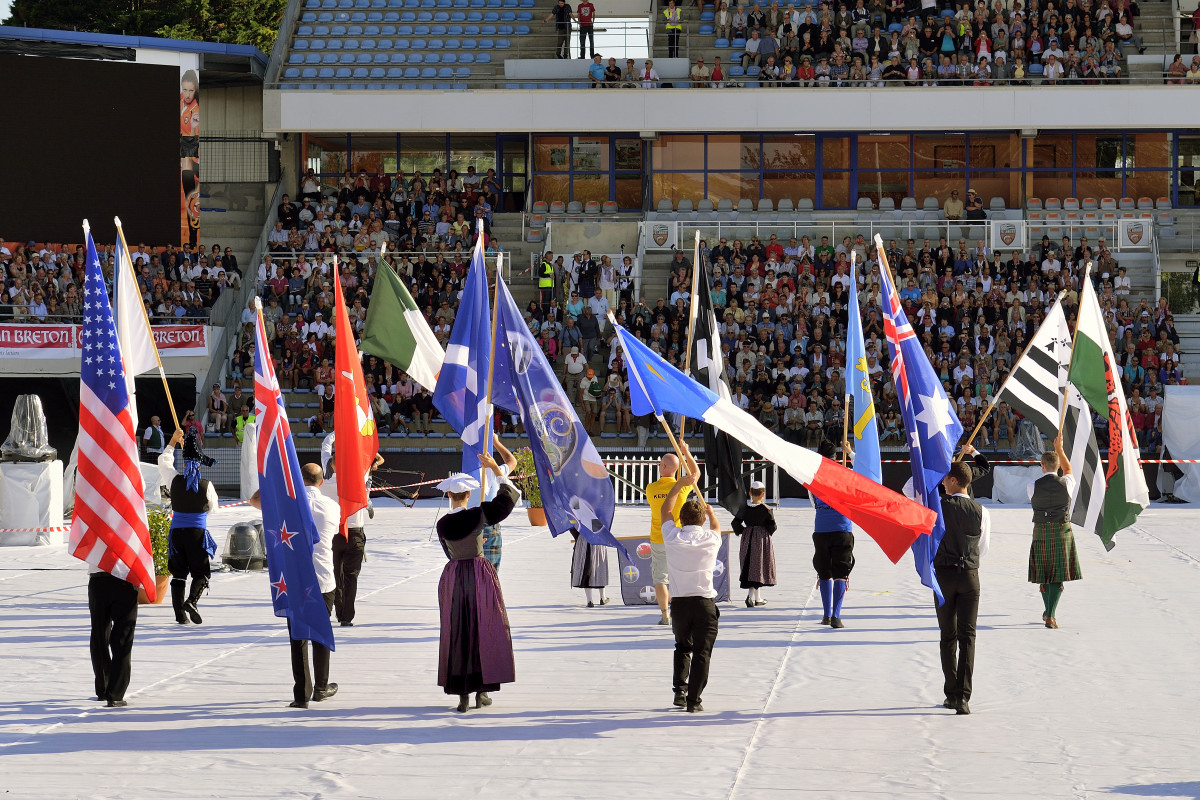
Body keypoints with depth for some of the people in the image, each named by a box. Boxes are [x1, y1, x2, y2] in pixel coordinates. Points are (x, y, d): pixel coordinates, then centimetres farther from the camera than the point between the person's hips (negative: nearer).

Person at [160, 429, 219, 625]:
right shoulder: (206, 486, -8)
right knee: (201, 573, 5)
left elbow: (163, 462, 13)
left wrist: (173, 442, 22)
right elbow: (213, 507, 8)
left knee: (179, 574, 9)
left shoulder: (175, 481, -5)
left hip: (177, 532, 2)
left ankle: (180, 613, 3)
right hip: (197, 532, -2)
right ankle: (192, 601, -21)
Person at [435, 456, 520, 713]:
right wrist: (495, 469, 6)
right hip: (480, 575, -2)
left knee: (457, 634, 7)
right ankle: (481, 692, 10)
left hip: (453, 578, 2)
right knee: (483, 631, 9)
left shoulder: (442, 524, -4)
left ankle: (462, 695, 4)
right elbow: (511, 496, -3)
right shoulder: (478, 515, -11)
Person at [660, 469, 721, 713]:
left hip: (679, 603, 2)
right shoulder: (711, 540, -2)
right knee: (702, 652, 2)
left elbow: (664, 510, 18)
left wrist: (678, 485, 27)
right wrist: (710, 511, 46)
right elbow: (715, 526, 25)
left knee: (682, 647, 21)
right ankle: (694, 700, -4)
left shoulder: (673, 537, -2)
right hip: (705, 603, -2)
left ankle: (679, 691, 12)